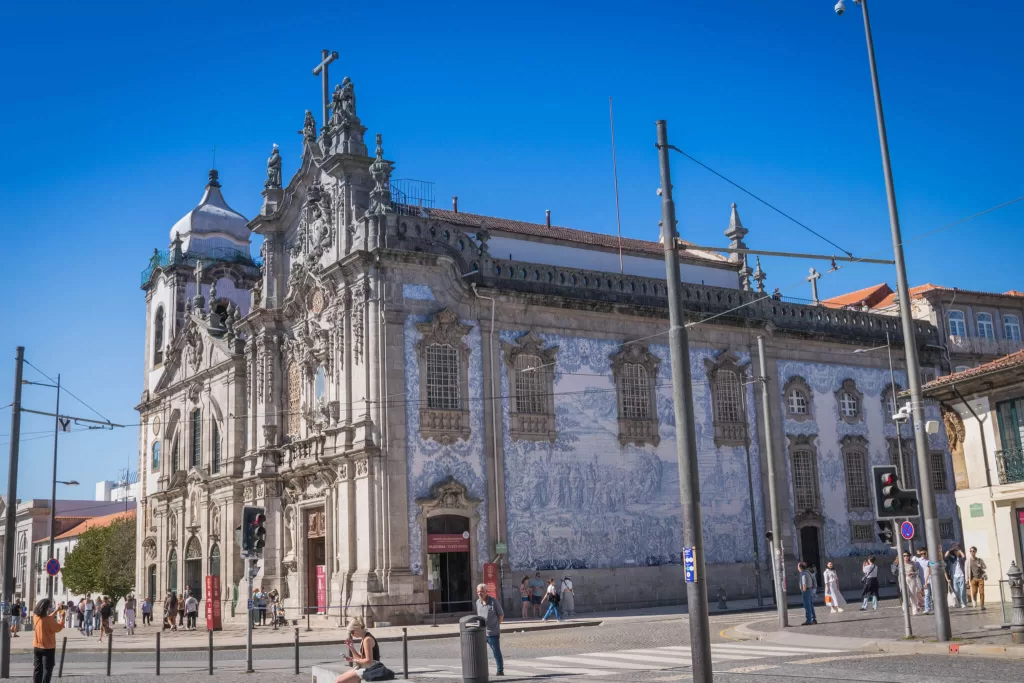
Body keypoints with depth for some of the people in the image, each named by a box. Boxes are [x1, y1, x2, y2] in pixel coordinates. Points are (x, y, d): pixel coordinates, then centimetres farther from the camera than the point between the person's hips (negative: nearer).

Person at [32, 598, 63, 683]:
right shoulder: (49, 620, -23)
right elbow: (58, 628, -12)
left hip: (36, 647, 6)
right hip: (48, 648, -6)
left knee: (37, 668, 12)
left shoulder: (35, 616, -3)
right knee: (47, 669, 3)